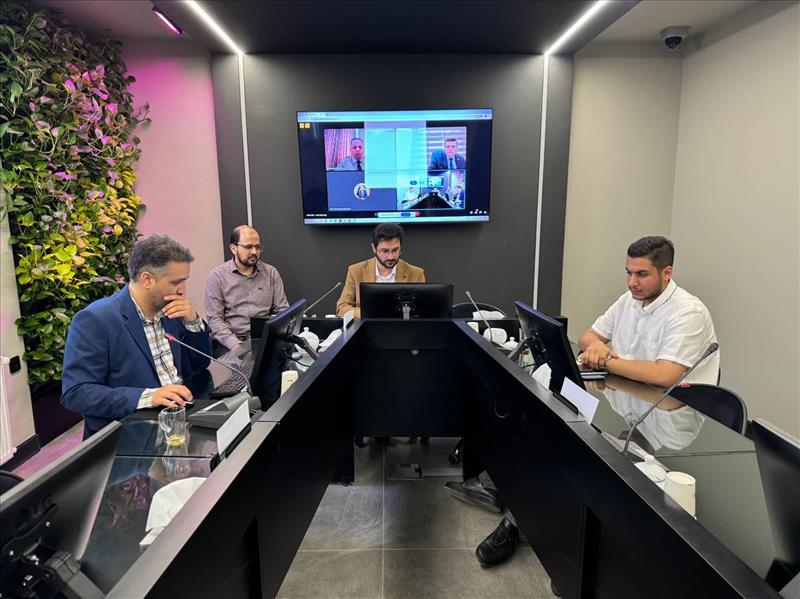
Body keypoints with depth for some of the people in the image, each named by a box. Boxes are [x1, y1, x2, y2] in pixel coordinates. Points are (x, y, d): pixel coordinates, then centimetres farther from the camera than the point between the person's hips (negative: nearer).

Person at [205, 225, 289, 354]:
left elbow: (282, 310, 7)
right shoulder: (217, 276, 1)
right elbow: (215, 319, -4)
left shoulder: (271, 273, 9)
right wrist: (236, 345, -19)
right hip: (229, 342, -2)